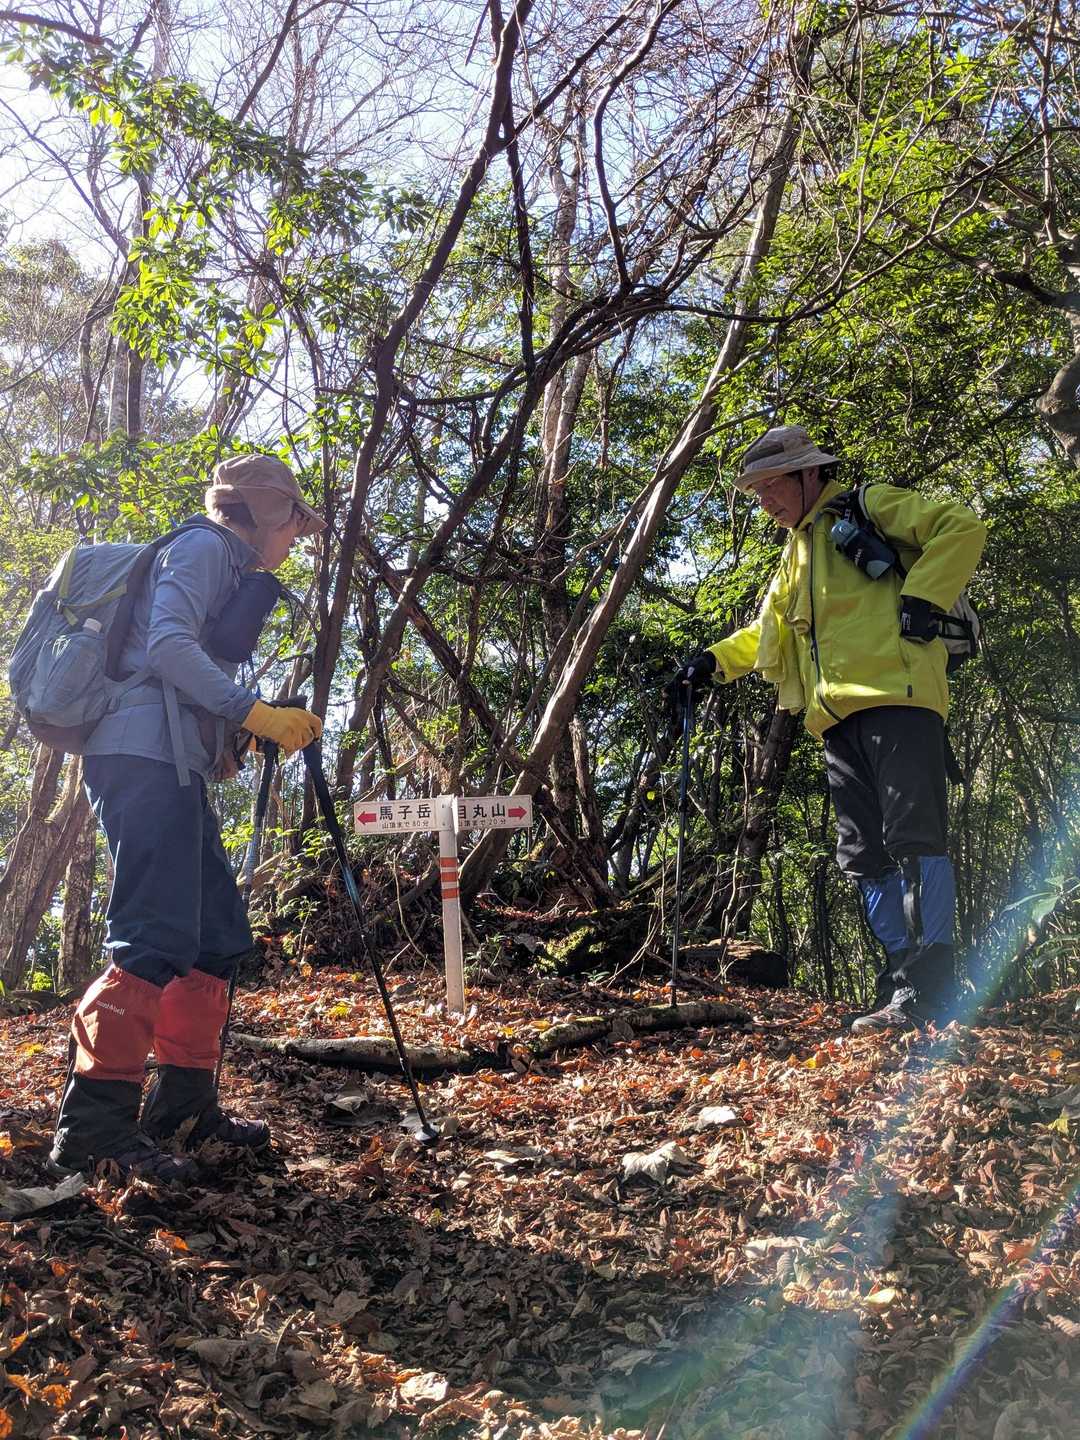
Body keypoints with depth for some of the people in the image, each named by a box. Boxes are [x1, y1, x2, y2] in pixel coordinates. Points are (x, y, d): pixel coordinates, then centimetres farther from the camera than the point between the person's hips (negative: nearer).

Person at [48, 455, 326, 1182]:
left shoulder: (229, 569, 27)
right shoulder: (204, 546, -1)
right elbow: (167, 643, -16)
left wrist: (227, 745, 16)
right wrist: (253, 712, -21)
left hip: (175, 766, 10)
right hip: (143, 754, -10)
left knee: (218, 936, 9)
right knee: (155, 939, -16)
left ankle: (184, 1101, 16)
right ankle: (93, 1122, -14)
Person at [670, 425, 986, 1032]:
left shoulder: (871, 507, 6)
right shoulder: (796, 553, 30)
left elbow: (962, 526, -4)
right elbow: (768, 631, 37)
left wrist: (921, 599, -12)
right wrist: (715, 660, 21)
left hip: (895, 694, -8)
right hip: (839, 716, 8)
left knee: (914, 838, -12)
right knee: (867, 855, 4)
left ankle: (931, 992, -12)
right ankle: (903, 978, 9)